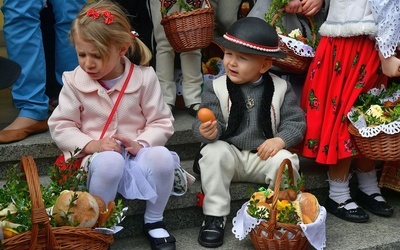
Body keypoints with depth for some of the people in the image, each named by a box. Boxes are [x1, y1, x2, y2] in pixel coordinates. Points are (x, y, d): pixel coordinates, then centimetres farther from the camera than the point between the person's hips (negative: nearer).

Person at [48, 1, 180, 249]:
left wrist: (141, 143, -21)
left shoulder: (144, 77, -6)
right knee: (109, 161, -37)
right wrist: (90, 144, -18)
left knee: (161, 156, -32)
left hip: (135, 154, 1)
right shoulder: (74, 81, -4)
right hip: (96, 157, -1)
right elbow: (60, 126, -1)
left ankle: (154, 221, -5)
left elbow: (162, 122, -2)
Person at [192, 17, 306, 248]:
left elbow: (296, 121, -5)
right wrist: (209, 131, -34)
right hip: (230, 152, 0)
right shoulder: (217, 88, -5)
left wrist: (281, 140, -24)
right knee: (214, 152, -31)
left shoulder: (280, 88, -4)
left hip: (266, 154, 0)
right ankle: (215, 215, -18)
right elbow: (209, 123, -10)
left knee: (285, 160, -29)